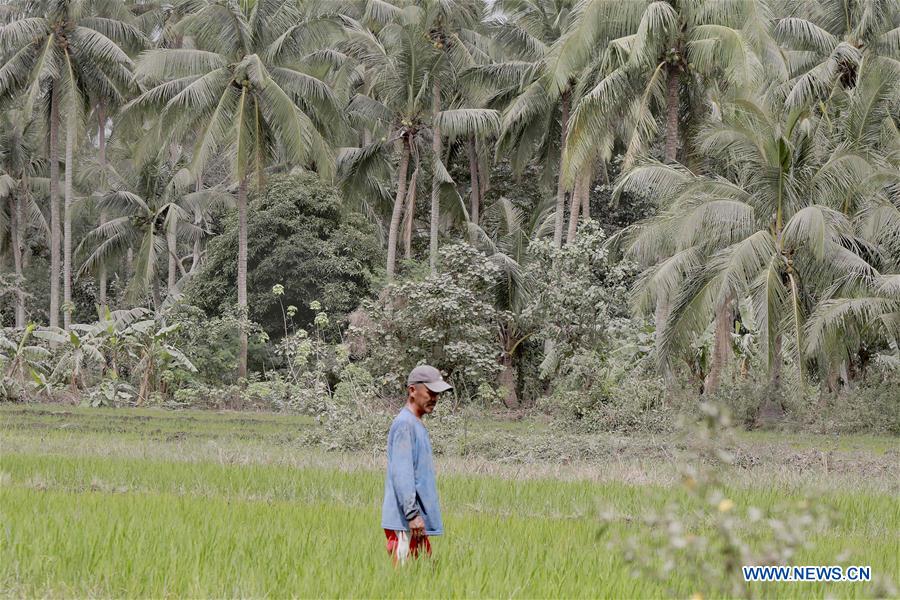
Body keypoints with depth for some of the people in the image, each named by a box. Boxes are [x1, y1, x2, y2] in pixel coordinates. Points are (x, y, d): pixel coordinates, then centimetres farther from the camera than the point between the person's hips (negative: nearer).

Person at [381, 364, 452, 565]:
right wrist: (412, 514, -23)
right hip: (404, 522, -10)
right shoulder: (404, 424, -12)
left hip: (418, 522, 10)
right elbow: (401, 473, -19)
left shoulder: (417, 425, 19)